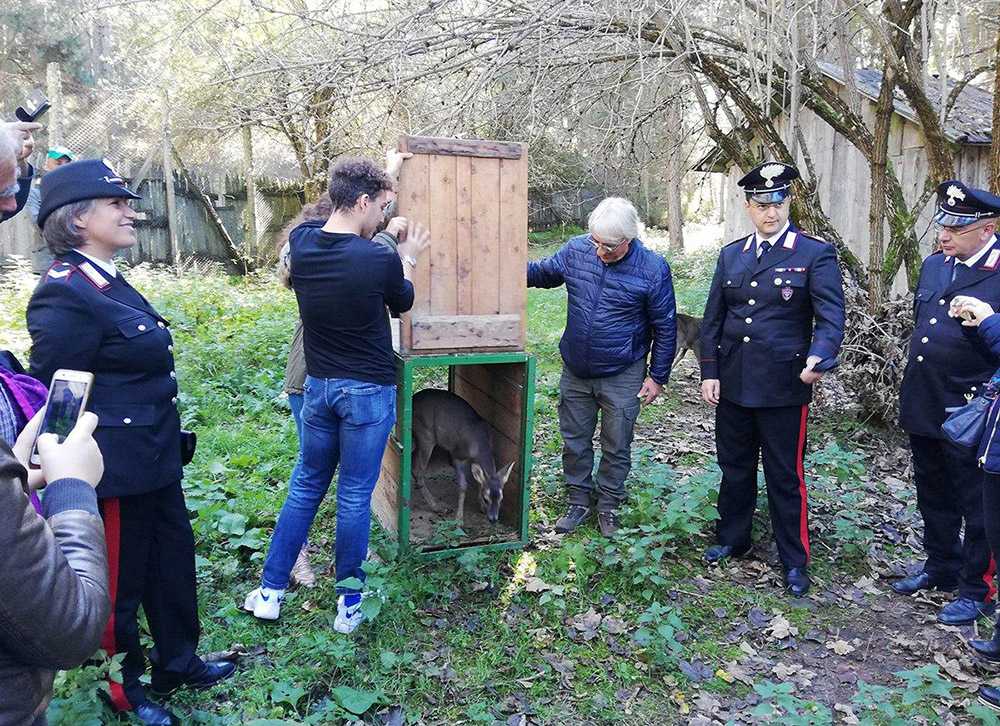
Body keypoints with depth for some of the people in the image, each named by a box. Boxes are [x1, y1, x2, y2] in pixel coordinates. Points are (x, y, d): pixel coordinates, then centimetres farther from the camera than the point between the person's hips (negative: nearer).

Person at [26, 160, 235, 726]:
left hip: (154, 460, 9)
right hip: (117, 471, -9)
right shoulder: (64, 294, -21)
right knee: (120, 581, 11)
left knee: (174, 559, 21)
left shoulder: (109, 281, 9)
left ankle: (177, 662, 42)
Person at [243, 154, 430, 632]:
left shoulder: (301, 242, -5)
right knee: (355, 496, 8)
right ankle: (348, 602, 23)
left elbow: (341, 227, 18)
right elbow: (402, 303, 2)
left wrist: (382, 178, 28)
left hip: (318, 386, 5)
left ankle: (270, 592, 27)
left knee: (305, 487, 19)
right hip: (368, 393, -5)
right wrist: (408, 260, 21)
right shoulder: (381, 260, -20)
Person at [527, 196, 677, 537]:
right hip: (575, 371, 3)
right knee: (574, 442, 15)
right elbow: (544, 272, 12)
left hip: (622, 377, -3)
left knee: (616, 448, 12)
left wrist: (657, 377, -3)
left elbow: (665, 327, -5)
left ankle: (608, 506, 33)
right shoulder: (576, 249, -8)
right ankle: (579, 502, 34)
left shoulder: (652, 269, -15)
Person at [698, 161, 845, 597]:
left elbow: (831, 315, -13)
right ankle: (732, 540, 35)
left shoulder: (815, 254, -5)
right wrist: (709, 373, 5)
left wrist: (819, 357, -32)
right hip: (733, 385, 4)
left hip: (783, 387, -4)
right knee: (734, 469, 17)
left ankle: (794, 561, 22)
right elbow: (713, 318, 10)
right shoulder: (731, 255, 9)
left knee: (785, 476, 6)